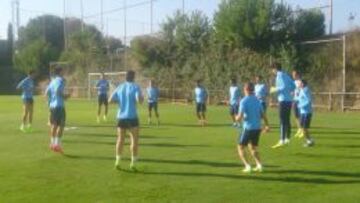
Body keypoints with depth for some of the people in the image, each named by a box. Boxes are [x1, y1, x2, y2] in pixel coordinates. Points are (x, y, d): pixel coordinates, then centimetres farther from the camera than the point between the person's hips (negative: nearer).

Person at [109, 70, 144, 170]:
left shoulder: (120, 87, 9)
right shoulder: (135, 87, -5)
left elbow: (110, 100, 5)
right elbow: (139, 100, -18)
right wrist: (142, 98, 3)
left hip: (121, 117, 4)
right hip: (132, 117, -4)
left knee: (120, 139, 11)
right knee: (134, 140, 4)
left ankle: (117, 161, 9)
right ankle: (133, 162, 3)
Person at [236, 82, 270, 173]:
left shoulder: (244, 101, -11)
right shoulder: (257, 100, 6)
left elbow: (240, 117, -16)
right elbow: (263, 114, 10)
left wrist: (237, 118, 6)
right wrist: (267, 125, 21)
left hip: (248, 128, -6)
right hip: (258, 128, 6)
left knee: (240, 147, 7)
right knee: (253, 147, 22)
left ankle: (247, 166, -6)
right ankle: (259, 165, 9)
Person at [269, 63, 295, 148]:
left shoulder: (279, 75, -9)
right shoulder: (286, 75, 16)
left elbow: (283, 87, -21)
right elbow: (293, 86, 18)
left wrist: (274, 89, -8)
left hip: (283, 100, -9)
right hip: (289, 100, 9)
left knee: (283, 121, -11)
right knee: (287, 120, 14)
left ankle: (282, 141, -15)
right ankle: (287, 139, 21)